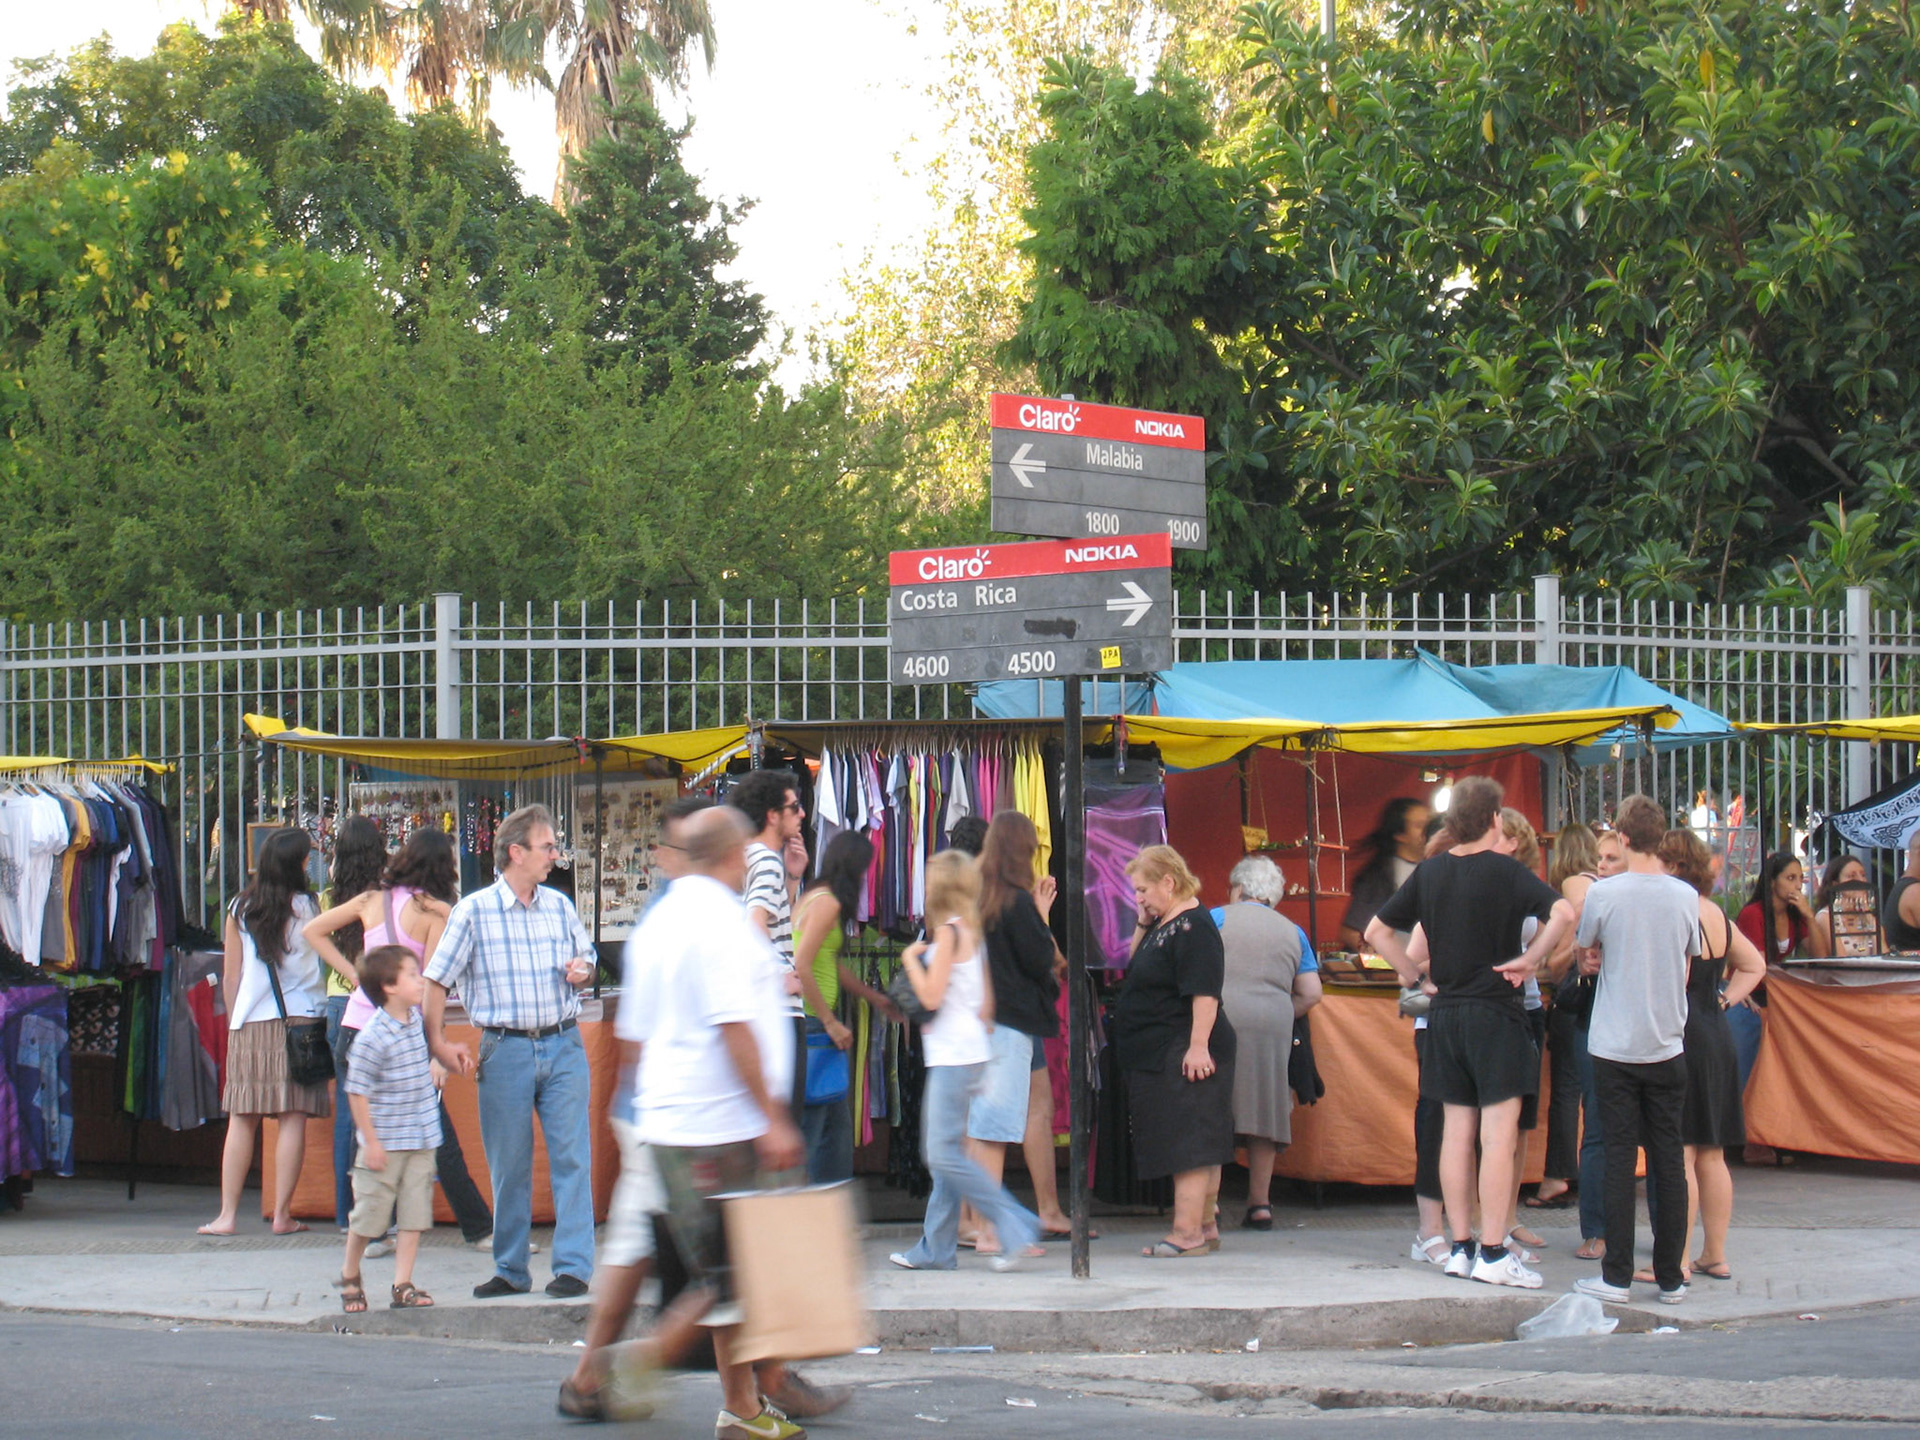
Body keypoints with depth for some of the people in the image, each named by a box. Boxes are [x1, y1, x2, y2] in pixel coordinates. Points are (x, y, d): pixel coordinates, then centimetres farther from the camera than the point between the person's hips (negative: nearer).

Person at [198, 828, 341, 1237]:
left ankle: (227, 1214, 2)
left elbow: (230, 977, 9)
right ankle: (282, 1214, -2)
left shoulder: (240, 910, 6)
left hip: (249, 1023, 3)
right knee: (293, 1119, -1)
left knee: (241, 1119, 5)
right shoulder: (307, 907, -1)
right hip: (300, 1018, -3)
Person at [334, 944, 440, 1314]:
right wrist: (371, 1141, -16)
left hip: (421, 1142, 6)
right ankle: (350, 1276, 25)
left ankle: (403, 1284, 6)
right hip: (385, 1143, -6)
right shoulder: (373, 1037, -20)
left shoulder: (415, 1018, 4)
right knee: (370, 1214, 4)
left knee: (415, 1214, 3)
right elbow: (357, 1092, -17)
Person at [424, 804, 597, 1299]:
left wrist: (582, 971, 0)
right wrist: (438, 1043, -7)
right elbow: (436, 980, 0)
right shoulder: (474, 911, -2)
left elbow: (585, 956, 24)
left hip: (563, 1045, 2)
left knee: (572, 1156, -5)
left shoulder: (559, 905, 9)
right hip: (506, 1050, -2)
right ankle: (511, 1271, 16)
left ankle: (573, 1267, -1)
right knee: (508, 1166, 5)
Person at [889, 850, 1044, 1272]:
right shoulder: (973, 932, 14)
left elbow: (931, 996, -18)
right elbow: (986, 1003, 17)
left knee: (945, 1154, -11)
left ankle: (1016, 1230, -14)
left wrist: (911, 958, -4)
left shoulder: (949, 932, -13)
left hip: (954, 1056, -10)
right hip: (963, 1052, 10)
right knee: (941, 1153, 12)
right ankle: (936, 1248, 16)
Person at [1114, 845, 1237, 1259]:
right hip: (1157, 1056, 10)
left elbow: (1205, 992, -23)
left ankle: (1188, 1231, -10)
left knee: (1189, 1146, -9)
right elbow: (1135, 966, 25)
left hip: (1184, 1057, -10)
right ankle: (1205, 1226, 19)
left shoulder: (1193, 926, -16)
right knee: (1193, 1146, 13)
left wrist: (1198, 1045, -28)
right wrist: (1142, 926, 10)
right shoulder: (1162, 925, 14)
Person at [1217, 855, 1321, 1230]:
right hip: (1274, 1030, 4)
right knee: (1264, 1115, 7)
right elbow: (1311, 993, 14)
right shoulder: (1292, 932, 19)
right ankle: (1260, 1203, 7)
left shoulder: (1218, 919, 8)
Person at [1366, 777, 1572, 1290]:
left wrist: (1415, 976, 11)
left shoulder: (1429, 872, 7)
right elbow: (1562, 912, -23)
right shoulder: (1504, 870, -9)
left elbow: (1376, 931, 12)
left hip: (1444, 1013, 6)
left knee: (1457, 1131, 10)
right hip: (1495, 1013, -6)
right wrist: (1529, 960, -13)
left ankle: (1459, 1247, 12)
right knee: (1498, 1133, -5)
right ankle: (1493, 1253, -8)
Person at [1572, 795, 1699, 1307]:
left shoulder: (1604, 893, -10)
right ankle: (1671, 1278, 9)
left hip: (1615, 1047, -2)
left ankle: (1617, 1276, 1)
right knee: (1668, 1159, 6)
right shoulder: (1686, 896, -1)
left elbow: (1582, 955, 4)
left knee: (1619, 1157, 1)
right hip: (1668, 1047, 2)